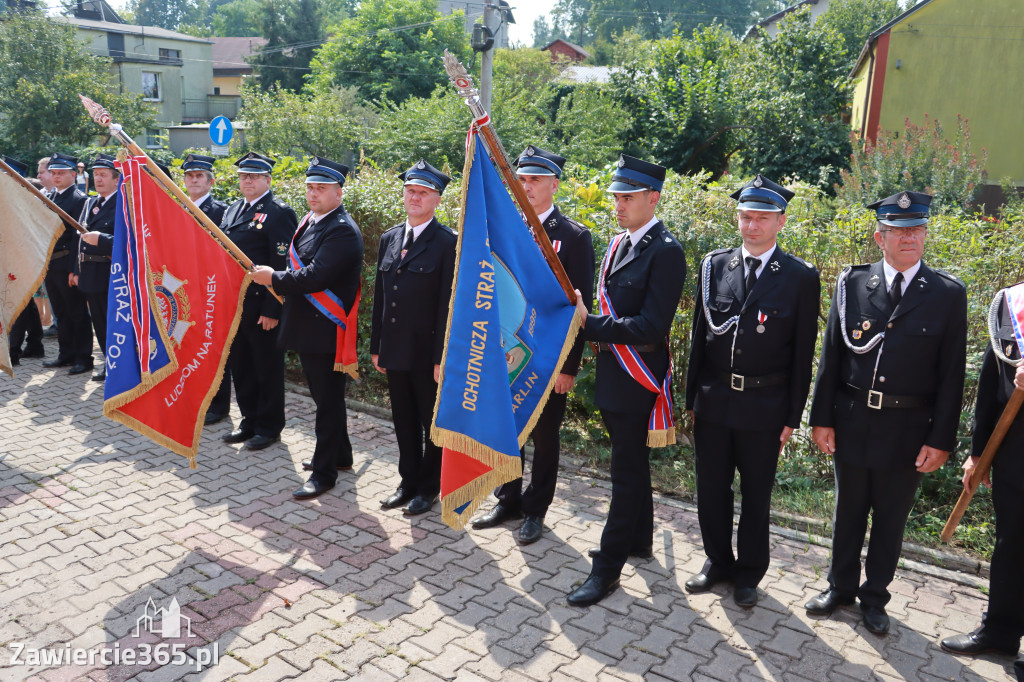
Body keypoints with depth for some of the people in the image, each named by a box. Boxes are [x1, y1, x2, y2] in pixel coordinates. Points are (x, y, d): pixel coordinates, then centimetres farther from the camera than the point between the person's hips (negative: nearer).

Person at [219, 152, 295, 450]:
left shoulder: (279, 212, -10)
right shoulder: (233, 210, 15)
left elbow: (283, 265, -16)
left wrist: (272, 310, -19)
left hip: (262, 307, -8)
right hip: (233, 304, 8)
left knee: (267, 367, 4)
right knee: (240, 366, 15)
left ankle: (269, 427, 18)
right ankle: (249, 422, 29)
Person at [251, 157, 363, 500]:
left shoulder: (343, 230, -17)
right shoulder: (310, 221, 13)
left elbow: (315, 277, -25)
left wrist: (273, 278, -13)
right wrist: (277, 278, 4)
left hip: (327, 331, -10)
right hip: (308, 328, 10)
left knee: (328, 400, 1)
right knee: (324, 396, 20)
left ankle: (324, 471, 12)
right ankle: (340, 455, 36)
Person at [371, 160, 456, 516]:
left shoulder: (447, 243, -10)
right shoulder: (389, 239, 10)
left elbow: (448, 304, -13)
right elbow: (380, 296, 12)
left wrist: (442, 357, -16)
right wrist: (376, 346, 10)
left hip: (428, 353, -6)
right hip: (395, 351, 6)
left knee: (432, 423, 9)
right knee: (404, 421, 17)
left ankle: (429, 487, 25)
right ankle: (409, 482, 32)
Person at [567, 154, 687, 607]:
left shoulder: (665, 252, -17)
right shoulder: (619, 243, 11)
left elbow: (650, 327, -23)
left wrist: (588, 324, -22)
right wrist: (588, 316, 2)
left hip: (638, 380, -9)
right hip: (613, 374, 9)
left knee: (627, 471, 1)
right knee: (631, 464, 21)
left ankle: (608, 565, 11)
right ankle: (638, 539, 38)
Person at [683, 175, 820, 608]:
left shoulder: (801, 277, -5)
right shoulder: (713, 265, 3)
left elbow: (803, 354, -3)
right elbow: (700, 336, 7)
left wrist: (792, 418, -4)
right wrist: (691, 397, 6)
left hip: (764, 406, -3)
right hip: (713, 401, 3)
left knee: (756, 494, 12)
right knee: (711, 489, 14)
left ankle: (749, 571, 32)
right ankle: (717, 561, 35)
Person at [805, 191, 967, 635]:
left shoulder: (948, 294, -3)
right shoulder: (852, 283, -1)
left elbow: (951, 376, -3)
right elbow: (831, 356, 1)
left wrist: (941, 440, -6)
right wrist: (822, 418, -2)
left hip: (908, 430, -1)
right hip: (852, 422, 1)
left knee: (891, 518, 13)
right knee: (848, 511, 15)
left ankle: (874, 596, 33)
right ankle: (841, 586, 35)